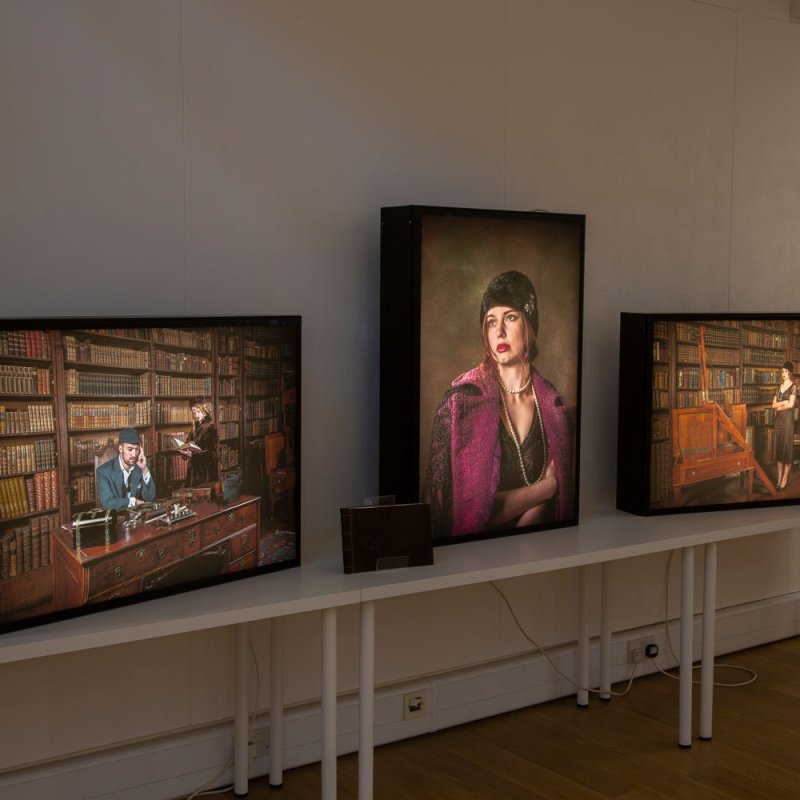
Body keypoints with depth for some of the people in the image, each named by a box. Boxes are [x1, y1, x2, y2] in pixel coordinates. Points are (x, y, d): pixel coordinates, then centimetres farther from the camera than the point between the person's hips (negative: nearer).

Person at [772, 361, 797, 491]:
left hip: (788, 419, -7)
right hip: (778, 420, 7)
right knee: (779, 448, 7)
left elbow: (791, 405, -15)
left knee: (787, 448, -2)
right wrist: (784, 402, -10)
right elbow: (773, 404, 6)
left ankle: (785, 479, 3)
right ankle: (779, 479, 11)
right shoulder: (779, 388, 13)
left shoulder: (793, 386, -6)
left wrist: (779, 407, -1)